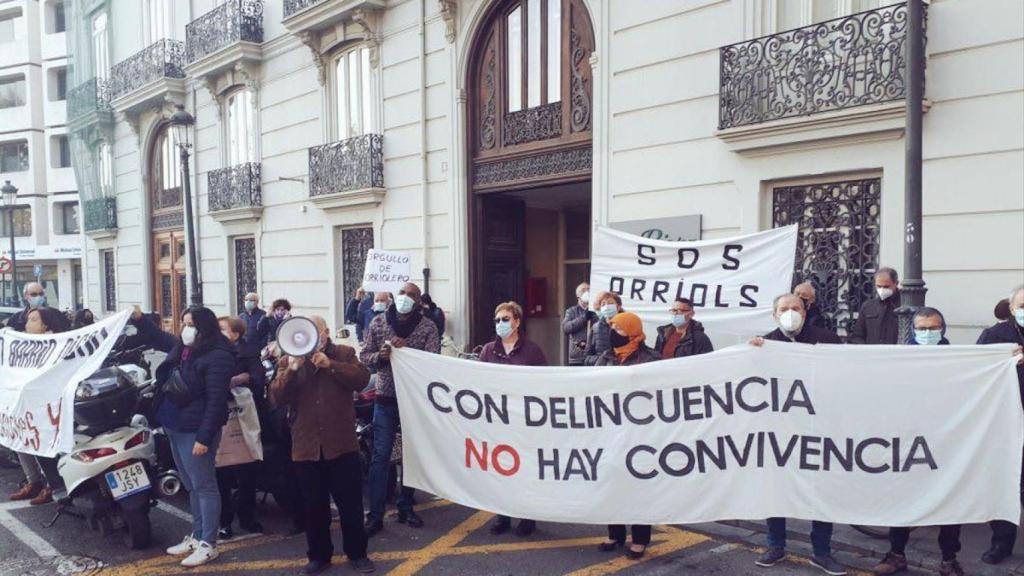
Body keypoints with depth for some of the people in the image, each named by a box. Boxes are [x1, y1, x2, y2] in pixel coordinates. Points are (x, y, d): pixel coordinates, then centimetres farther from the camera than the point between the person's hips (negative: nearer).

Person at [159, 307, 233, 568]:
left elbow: (216, 401, -21)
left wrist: (204, 437, -23)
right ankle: (197, 536, 28)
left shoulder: (217, 357, -16)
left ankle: (208, 545, 8)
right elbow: (165, 385, 26)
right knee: (192, 487, 17)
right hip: (175, 428, 9)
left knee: (204, 486, -1)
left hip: (195, 432, -9)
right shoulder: (182, 351, 11)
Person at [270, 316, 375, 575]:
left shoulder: (344, 354, 4)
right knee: (314, 506, 13)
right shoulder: (288, 361, 7)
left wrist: (330, 365, -20)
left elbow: (362, 378, -12)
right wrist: (293, 369, -18)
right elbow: (276, 398, -5)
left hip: (341, 443, -1)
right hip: (307, 446, 2)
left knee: (350, 503, 7)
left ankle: (357, 553, 23)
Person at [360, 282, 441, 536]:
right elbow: (364, 356, 2)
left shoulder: (428, 327, -4)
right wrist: (379, 356, -19)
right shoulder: (378, 323, 1)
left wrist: (407, 349, -26)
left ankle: (406, 508, 26)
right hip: (386, 398, 0)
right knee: (380, 456, -2)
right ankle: (375, 515, 3)